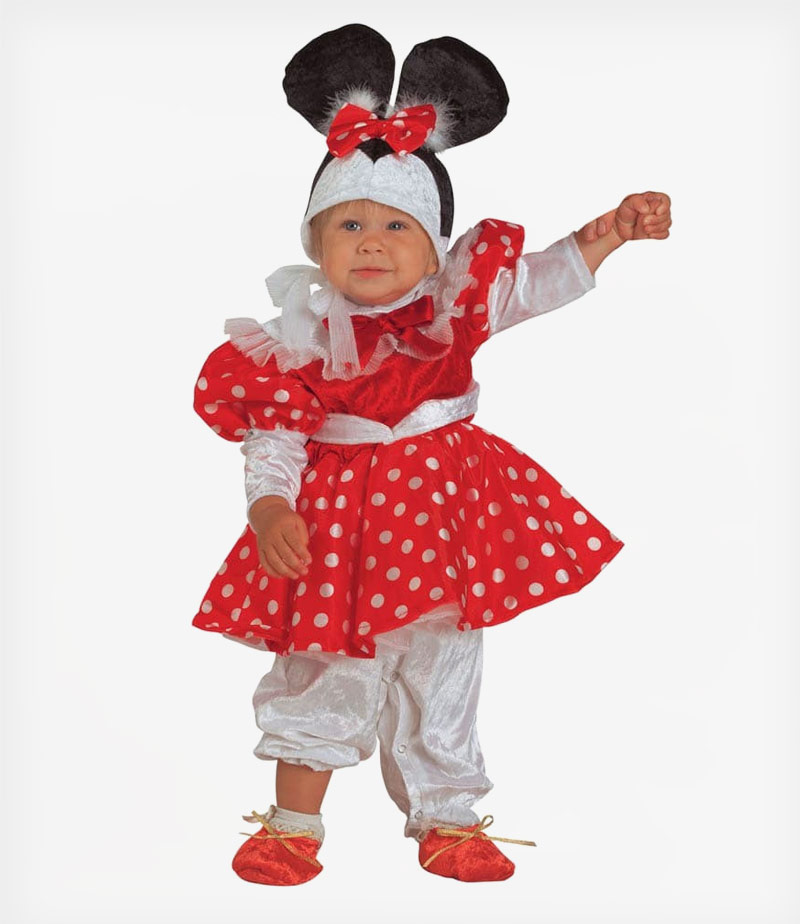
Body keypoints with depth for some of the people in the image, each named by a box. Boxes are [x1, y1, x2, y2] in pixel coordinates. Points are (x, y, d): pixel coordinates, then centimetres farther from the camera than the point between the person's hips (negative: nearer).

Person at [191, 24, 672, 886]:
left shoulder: (457, 305, -5)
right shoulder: (302, 336, -10)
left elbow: (539, 282, -2)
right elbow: (272, 437, -11)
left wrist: (607, 232, -14)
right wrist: (269, 509, -25)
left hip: (443, 518, 2)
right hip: (339, 523, -2)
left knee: (441, 680, 13)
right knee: (320, 678, 7)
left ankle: (448, 819, 30)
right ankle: (294, 822, 25)